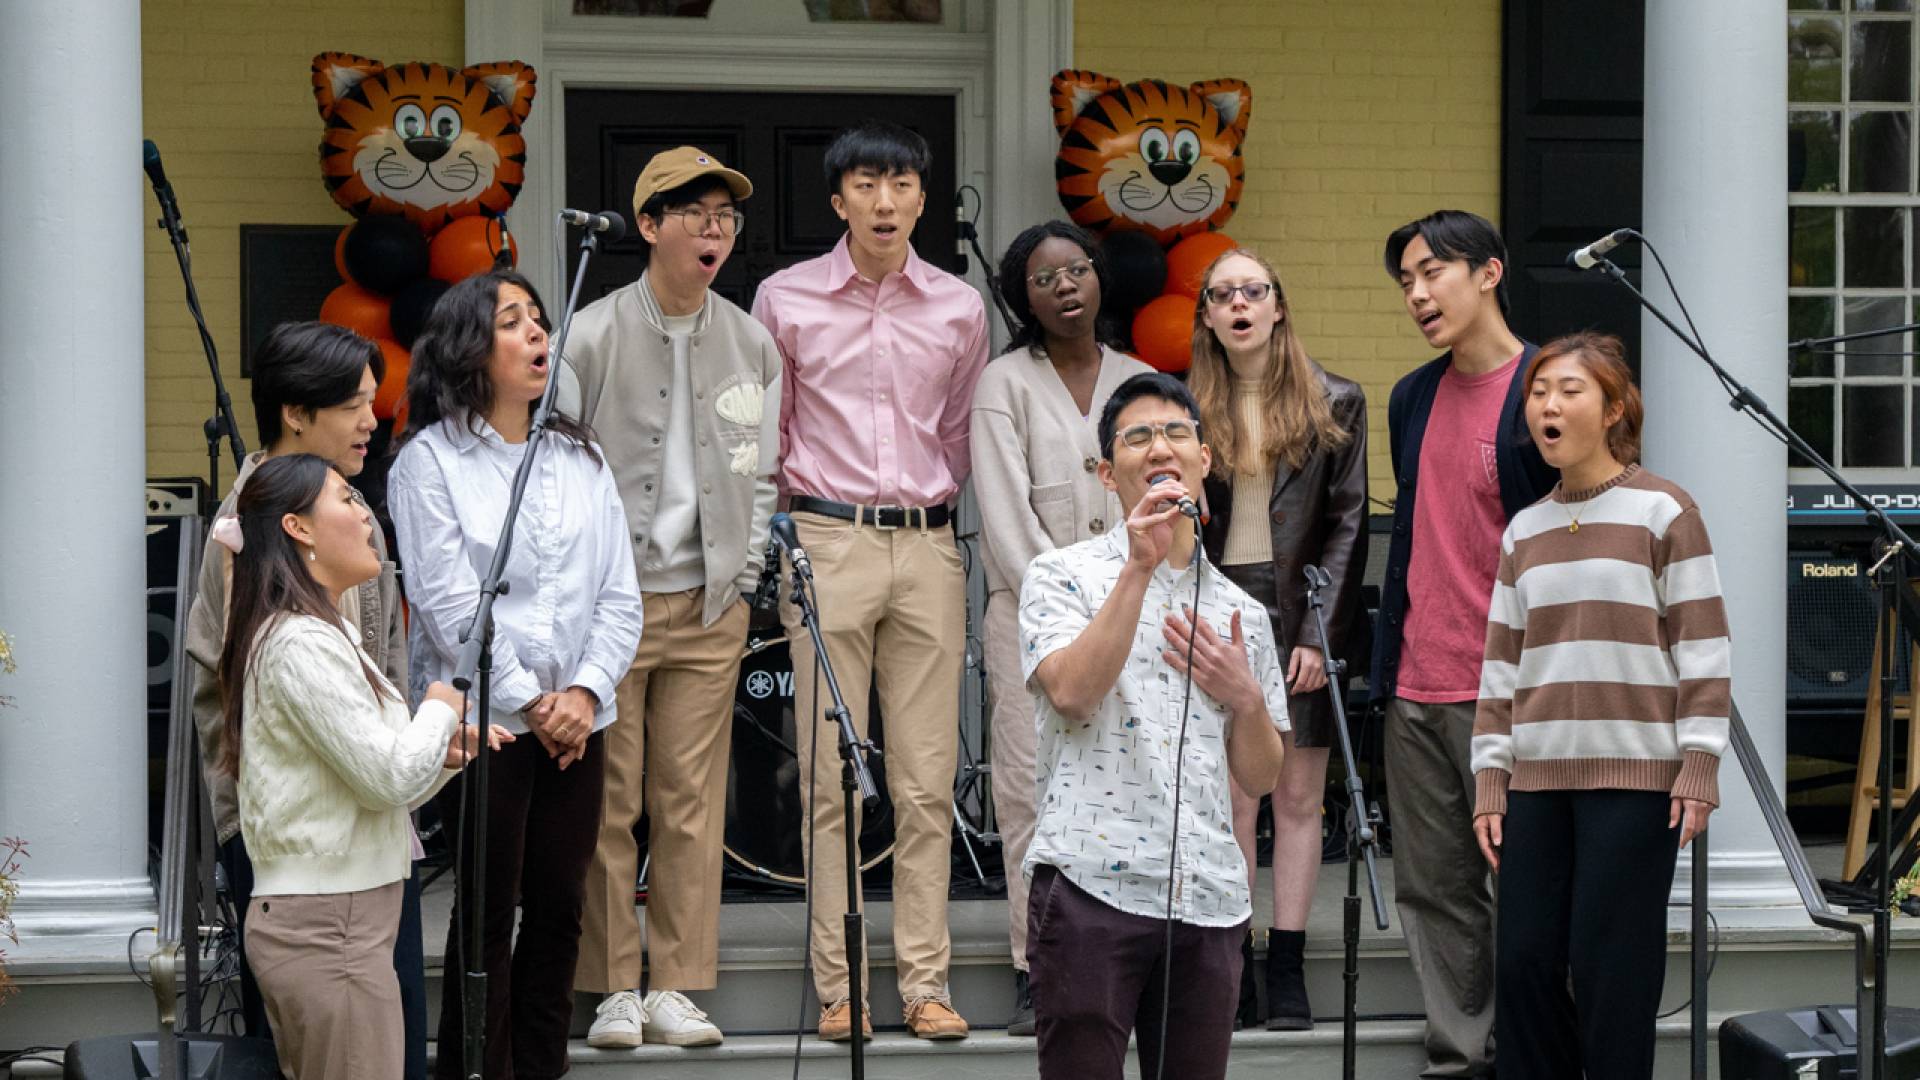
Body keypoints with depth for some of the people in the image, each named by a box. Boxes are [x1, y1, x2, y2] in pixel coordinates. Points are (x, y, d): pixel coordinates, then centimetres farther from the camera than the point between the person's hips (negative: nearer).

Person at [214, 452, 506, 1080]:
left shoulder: (326, 635, 18)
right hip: (331, 929, -10)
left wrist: (447, 754, 5)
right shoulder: (300, 643, -15)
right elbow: (387, 777, -19)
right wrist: (441, 710, -2)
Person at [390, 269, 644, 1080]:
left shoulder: (580, 458, 12)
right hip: (483, 718, -5)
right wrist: (531, 704, -14)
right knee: (488, 914, -2)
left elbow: (620, 595, 8)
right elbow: (450, 605, -10)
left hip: (577, 718, 5)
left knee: (559, 907, 7)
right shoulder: (430, 461, -3)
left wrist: (585, 692, -7)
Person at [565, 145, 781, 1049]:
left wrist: (745, 571, 6)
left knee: (692, 803, 3)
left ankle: (676, 988, 10)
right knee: (607, 802, 0)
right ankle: (614, 988, 8)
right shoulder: (592, 336, -4)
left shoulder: (751, 344, 8)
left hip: (710, 603, 3)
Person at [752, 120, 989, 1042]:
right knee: (832, 778, -2)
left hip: (927, 547, 2)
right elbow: (763, 438, 10)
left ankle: (925, 982, 5)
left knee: (928, 781, 1)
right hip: (828, 542, -2)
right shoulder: (787, 300, 2)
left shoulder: (959, 308, 8)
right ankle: (836, 986, 2)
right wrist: (781, 547, 10)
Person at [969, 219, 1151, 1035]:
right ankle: (1036, 975, -2)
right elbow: (1008, 516, -5)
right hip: (1033, 610, -2)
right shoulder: (1006, 383, 3)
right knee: (1032, 790, -6)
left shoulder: (1138, 381, 13)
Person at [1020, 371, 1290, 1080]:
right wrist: (1141, 566, -17)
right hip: (1092, 883, -5)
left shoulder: (1240, 612, 17)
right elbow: (1072, 693, -16)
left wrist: (1245, 698, -2)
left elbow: (1259, 776, 18)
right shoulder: (1064, 576, 4)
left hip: (1208, 899, 5)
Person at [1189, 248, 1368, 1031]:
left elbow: (1347, 525, 0)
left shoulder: (1334, 405, 4)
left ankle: (1287, 971, 4)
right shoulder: (1191, 409, 8)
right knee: (1232, 799, -1)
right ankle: (1231, 969, 2)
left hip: (1300, 615, -1)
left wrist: (1320, 634, -8)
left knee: (1298, 798, 1)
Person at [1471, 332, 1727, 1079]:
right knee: (1525, 963, 1)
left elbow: (1703, 650, -4)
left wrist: (1699, 771, -10)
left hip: (1633, 778, -5)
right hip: (1538, 779, 5)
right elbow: (1501, 664, 15)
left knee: (1608, 969, -5)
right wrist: (1489, 781, 8)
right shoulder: (1524, 531, 14)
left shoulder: (1663, 512, -2)